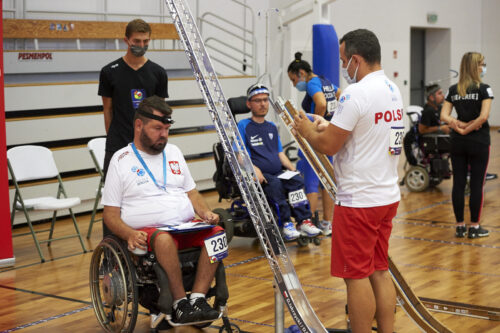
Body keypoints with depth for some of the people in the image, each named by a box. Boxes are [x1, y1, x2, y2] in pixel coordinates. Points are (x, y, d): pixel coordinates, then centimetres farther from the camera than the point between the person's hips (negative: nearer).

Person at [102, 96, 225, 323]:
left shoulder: (173, 152, 20)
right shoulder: (121, 160, 5)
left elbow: (191, 192, 23)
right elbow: (110, 213, 1)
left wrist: (205, 213, 1)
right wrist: (129, 234, -19)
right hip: (146, 233, -5)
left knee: (217, 234, -25)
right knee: (164, 239, -39)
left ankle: (197, 298, -25)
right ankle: (180, 303, -26)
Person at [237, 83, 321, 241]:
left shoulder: (272, 127, 22)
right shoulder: (243, 126, 3)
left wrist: (291, 167, 2)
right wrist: (254, 169, -22)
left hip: (278, 173, 5)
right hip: (258, 176, -5)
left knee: (296, 180, -25)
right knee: (275, 184, -35)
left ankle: (303, 220, -29)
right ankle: (285, 224, -32)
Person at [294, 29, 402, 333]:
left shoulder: (356, 94, -18)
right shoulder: (393, 91, 11)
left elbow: (328, 146, -16)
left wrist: (307, 130, 3)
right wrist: (328, 126, 15)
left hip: (358, 200, -9)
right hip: (388, 196, 9)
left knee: (356, 275, 1)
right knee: (380, 271, 15)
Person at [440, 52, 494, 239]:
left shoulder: (453, 90, 6)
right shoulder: (484, 89, -8)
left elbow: (444, 116, -3)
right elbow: (484, 116, -18)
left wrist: (458, 125, -9)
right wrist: (468, 129, -8)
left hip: (458, 142, 4)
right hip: (478, 141, -4)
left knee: (458, 183, 7)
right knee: (476, 184, 3)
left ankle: (460, 226, 12)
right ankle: (474, 227, 8)